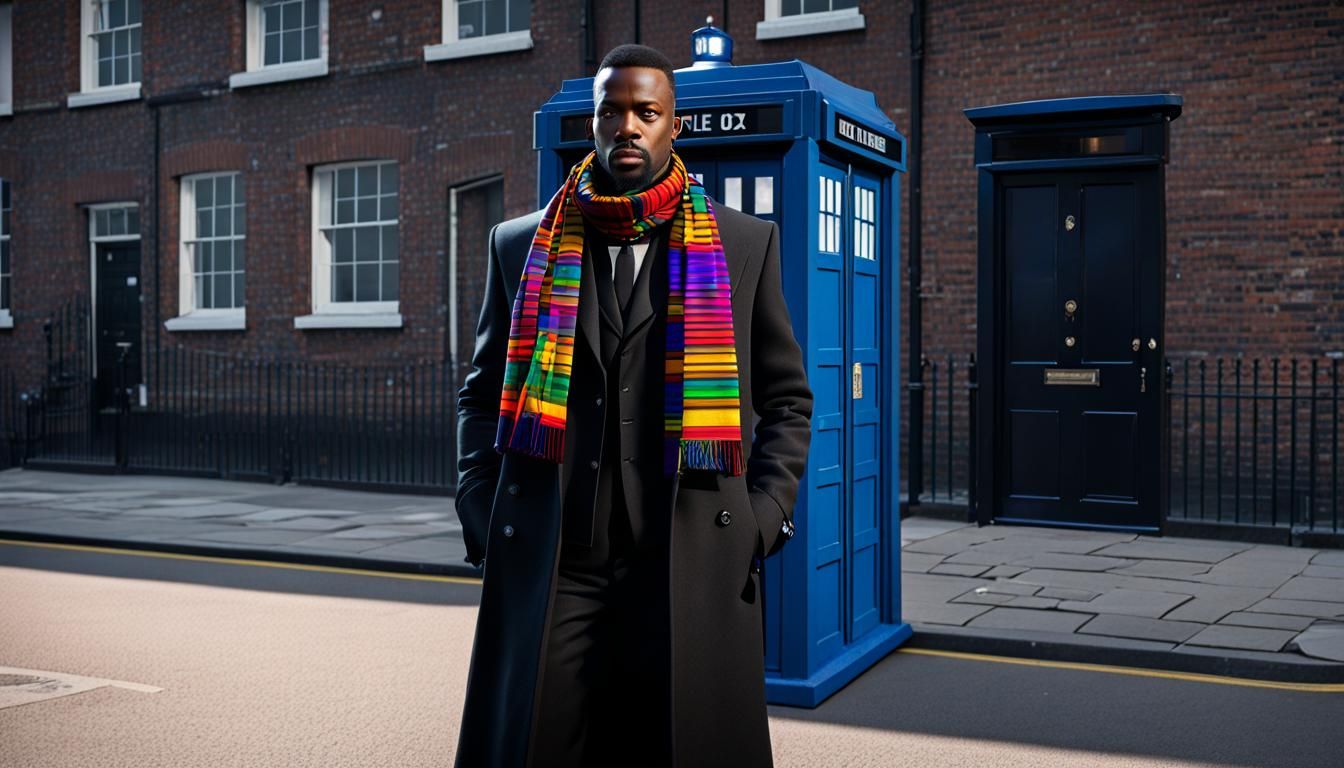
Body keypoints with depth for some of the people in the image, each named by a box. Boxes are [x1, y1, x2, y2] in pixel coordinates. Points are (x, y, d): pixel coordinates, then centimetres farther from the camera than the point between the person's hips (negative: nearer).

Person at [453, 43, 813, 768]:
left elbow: (787, 398, 11)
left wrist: (763, 520, 0)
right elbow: (481, 392, 16)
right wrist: (480, 512, 4)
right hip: (546, 568, 1)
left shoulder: (745, 244, 7)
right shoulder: (521, 245, 10)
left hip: (694, 570, -1)